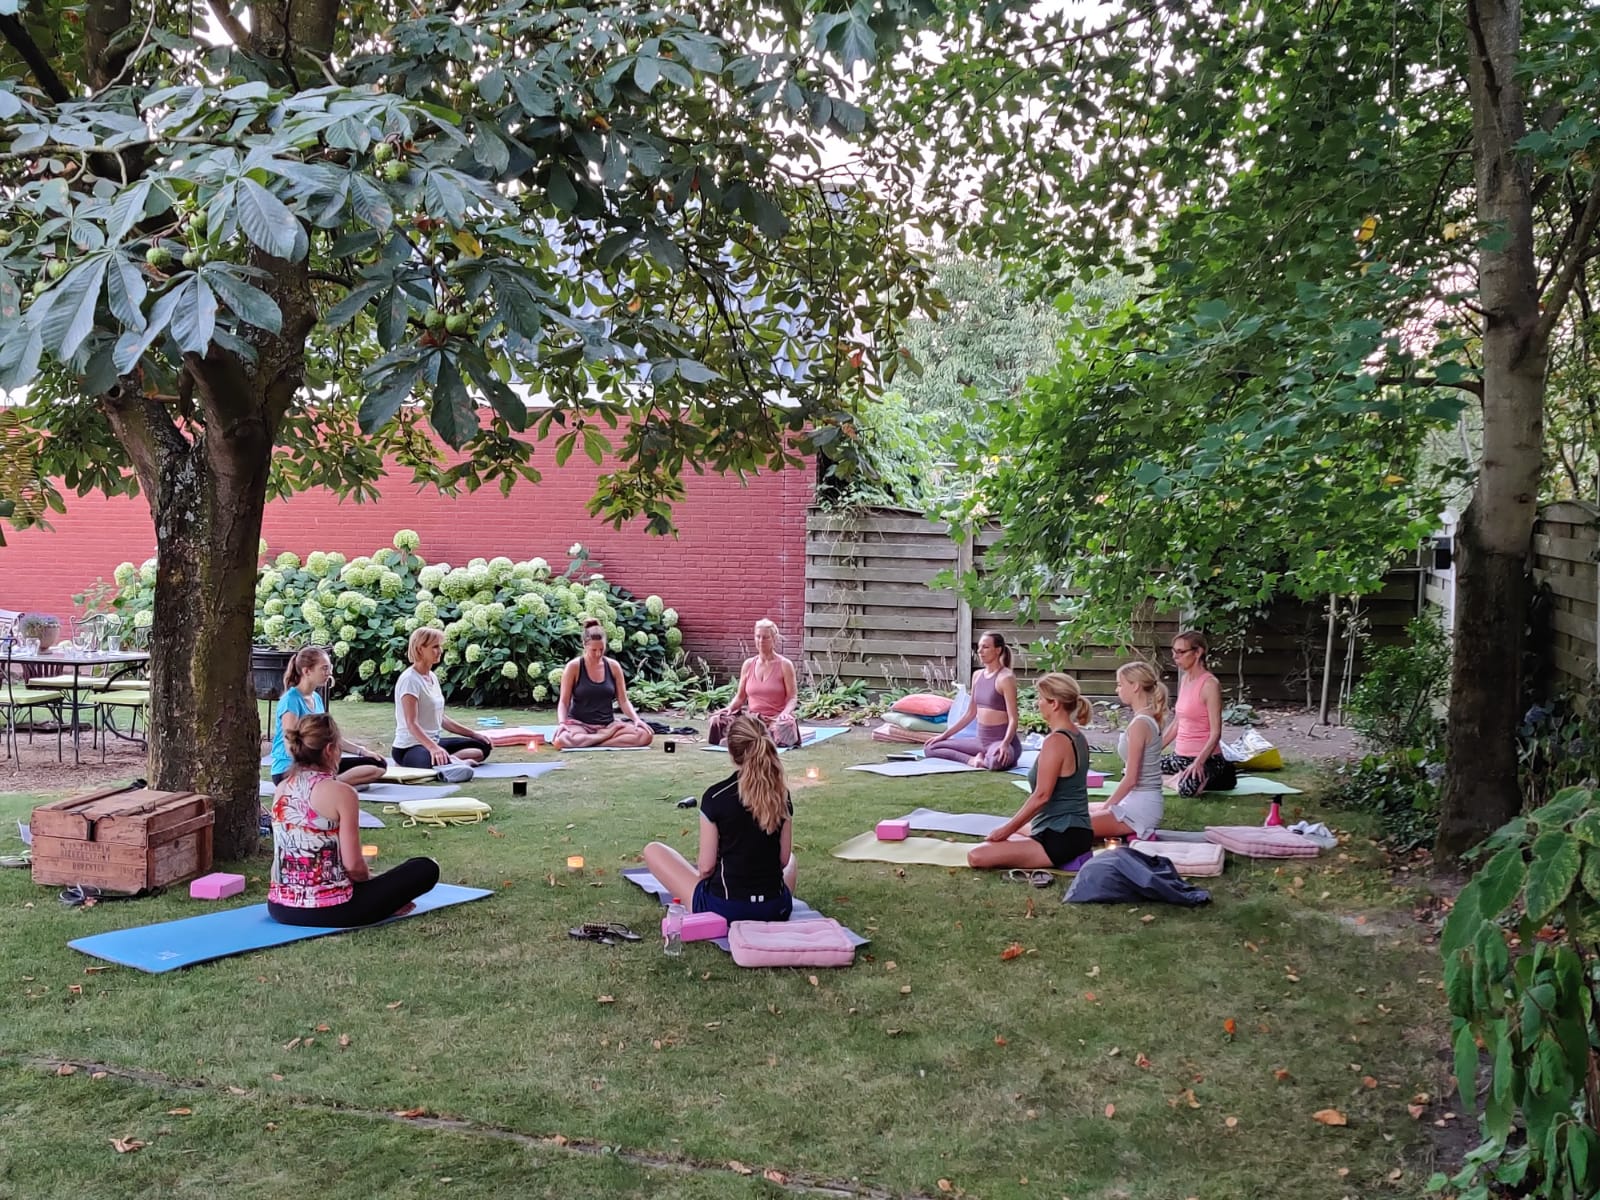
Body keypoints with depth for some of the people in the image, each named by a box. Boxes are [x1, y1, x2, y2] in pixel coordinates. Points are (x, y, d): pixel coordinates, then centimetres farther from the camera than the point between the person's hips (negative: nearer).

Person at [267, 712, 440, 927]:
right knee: (426, 869, 5)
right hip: (329, 911, -7)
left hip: (280, 909, 7)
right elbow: (353, 865, -15)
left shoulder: (281, 790, 6)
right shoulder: (341, 792, -15)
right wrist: (366, 878, 8)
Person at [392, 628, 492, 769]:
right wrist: (433, 748, -38)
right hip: (410, 748, -11)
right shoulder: (409, 679, -15)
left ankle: (450, 760, -13)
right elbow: (412, 724, -24)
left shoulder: (433, 676, 12)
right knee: (437, 762, -44)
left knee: (482, 746, 8)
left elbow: (440, 718, 18)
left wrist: (473, 734, 15)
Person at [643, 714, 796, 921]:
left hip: (724, 909, -4)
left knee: (653, 851, 13)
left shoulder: (715, 796, -15)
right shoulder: (781, 795, -2)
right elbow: (783, 859, 4)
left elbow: (706, 866, -10)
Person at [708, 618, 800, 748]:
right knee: (718, 720, -20)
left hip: (776, 718, -3)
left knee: (784, 726, -40)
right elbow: (740, 696, 15)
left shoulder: (784, 665, -1)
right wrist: (730, 707, -6)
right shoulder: (748, 664, 10)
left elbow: (792, 697, -4)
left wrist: (785, 712, -24)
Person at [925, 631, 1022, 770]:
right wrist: (944, 735, 16)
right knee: (930, 748, 3)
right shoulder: (977, 675, 9)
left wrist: (1005, 744, -34)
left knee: (996, 761, -44)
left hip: (1001, 740, -8)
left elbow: (1013, 719, -17)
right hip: (982, 740, 8)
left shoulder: (1005, 678, -14)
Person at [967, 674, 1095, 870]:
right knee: (1018, 830, 39)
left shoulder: (1055, 741, -19)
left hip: (1061, 839, -11)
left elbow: (1041, 796, -22)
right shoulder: (1078, 737, 10)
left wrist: (1008, 829, -13)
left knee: (976, 856, -19)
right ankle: (1070, 857, 17)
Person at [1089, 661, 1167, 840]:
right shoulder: (1150, 720, 10)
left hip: (1141, 806, -10)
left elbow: (1130, 779, -18)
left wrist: (1105, 808, -8)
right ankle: (1139, 828, 10)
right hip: (1145, 802, 10)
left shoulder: (1139, 724, -19)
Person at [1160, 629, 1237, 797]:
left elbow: (1216, 733, -17)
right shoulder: (1184, 679, 10)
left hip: (1205, 757, -8)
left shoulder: (1210, 685, -14)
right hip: (1180, 756, 8)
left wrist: (1198, 763, -27)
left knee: (1187, 788, -37)